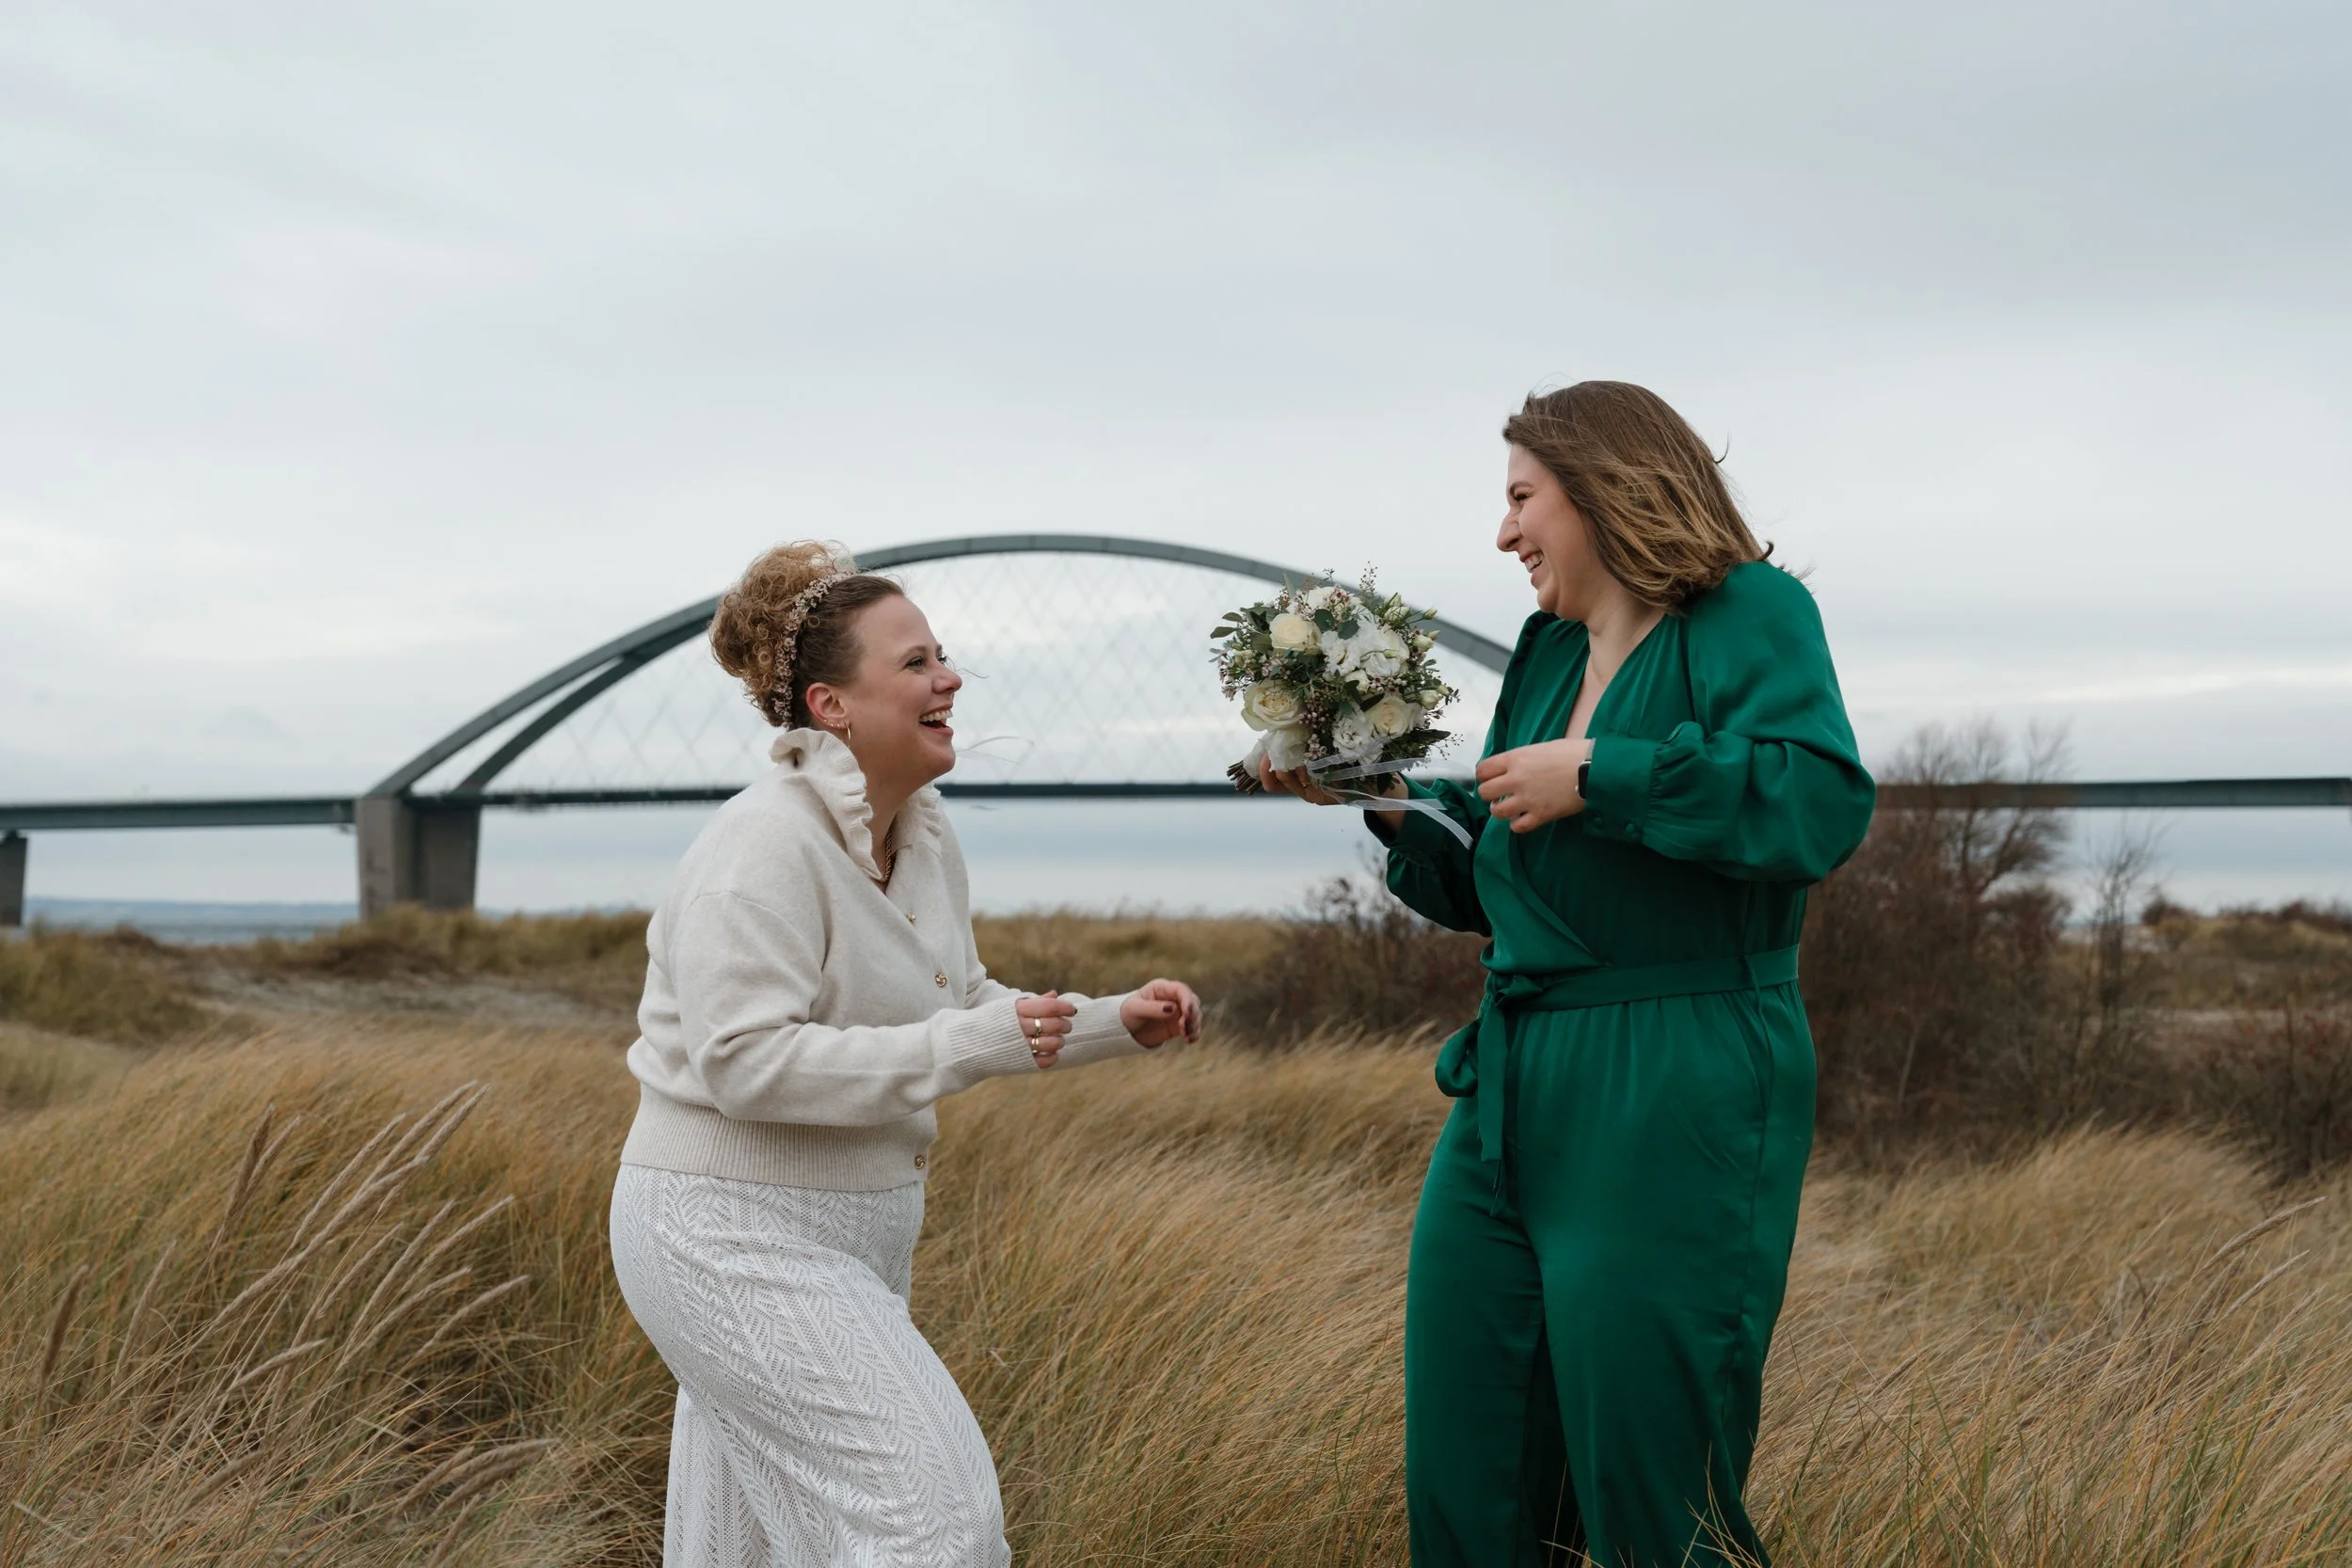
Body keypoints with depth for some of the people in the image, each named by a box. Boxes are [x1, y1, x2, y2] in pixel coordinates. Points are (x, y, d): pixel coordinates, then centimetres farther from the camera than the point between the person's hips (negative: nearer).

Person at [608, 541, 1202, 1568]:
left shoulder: (927, 838, 5)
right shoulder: (765, 845, -22)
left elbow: (957, 1006, 17)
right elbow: (743, 1062, -27)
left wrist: (1116, 1022, 4)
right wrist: (971, 1047, -27)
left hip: (850, 1231, 9)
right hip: (733, 1233, -9)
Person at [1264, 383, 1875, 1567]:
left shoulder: (1751, 613, -6)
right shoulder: (1548, 648, 16)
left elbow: (1822, 803, -24)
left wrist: (1599, 776, -20)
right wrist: (1386, 802, 9)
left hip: (1672, 1115, -8)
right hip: (1509, 1094, 8)